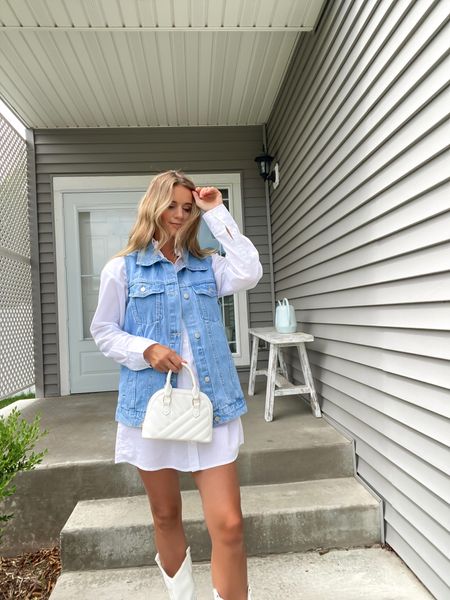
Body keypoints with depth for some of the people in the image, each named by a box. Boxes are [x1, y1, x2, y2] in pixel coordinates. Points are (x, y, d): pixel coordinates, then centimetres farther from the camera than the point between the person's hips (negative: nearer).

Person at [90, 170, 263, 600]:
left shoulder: (207, 265, 9)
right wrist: (146, 350, -14)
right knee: (166, 515, 19)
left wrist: (217, 213, -5)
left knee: (228, 524, -3)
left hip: (211, 403, 1)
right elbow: (103, 332, 5)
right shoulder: (122, 269, 3)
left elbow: (248, 273, -10)